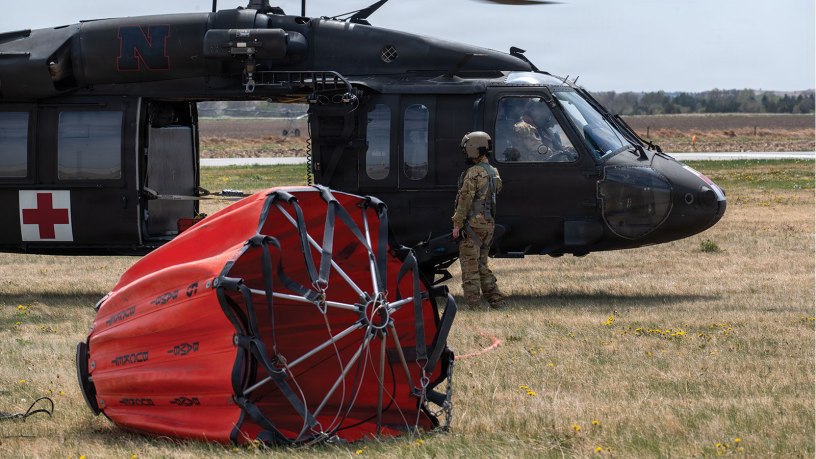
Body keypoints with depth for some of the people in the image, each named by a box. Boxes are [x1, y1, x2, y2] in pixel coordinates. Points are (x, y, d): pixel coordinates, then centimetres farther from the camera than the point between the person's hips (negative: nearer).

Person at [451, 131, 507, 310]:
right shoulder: (493, 172, 13)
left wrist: (457, 224, -13)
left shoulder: (474, 173, -14)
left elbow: (465, 199, -17)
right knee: (481, 264, 17)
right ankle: (496, 299, 12)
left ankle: (472, 303, -4)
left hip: (473, 224, -8)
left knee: (469, 265, -3)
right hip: (489, 225, 8)